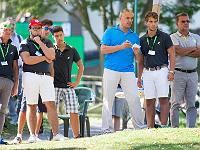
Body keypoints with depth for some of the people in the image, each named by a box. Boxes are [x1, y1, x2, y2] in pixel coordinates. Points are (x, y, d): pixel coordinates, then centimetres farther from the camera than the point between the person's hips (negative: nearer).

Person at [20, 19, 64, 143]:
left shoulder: (47, 42, 17)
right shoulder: (25, 43, 7)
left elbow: (52, 56, -2)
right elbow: (27, 60, -9)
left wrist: (40, 43, -3)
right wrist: (44, 58, -2)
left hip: (46, 76, 2)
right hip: (31, 76, -2)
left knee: (51, 104, -8)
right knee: (31, 106, -2)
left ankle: (56, 133, -13)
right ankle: (32, 135, 1)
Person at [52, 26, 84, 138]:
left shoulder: (72, 50, 8)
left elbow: (81, 66, 17)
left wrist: (77, 82, 8)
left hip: (68, 86, 1)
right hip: (54, 86, -1)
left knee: (74, 112, -4)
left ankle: (77, 136, -2)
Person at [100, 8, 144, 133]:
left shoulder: (134, 36, 16)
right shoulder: (110, 32, 7)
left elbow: (138, 58, 15)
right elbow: (103, 49, -5)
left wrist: (136, 53, -9)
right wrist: (121, 47, -11)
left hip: (128, 72, 2)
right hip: (111, 70, -2)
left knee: (134, 98, -7)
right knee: (108, 100, -1)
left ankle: (140, 127, -3)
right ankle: (107, 129, 2)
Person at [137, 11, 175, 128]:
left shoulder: (164, 37, 0)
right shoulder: (142, 40, 11)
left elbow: (172, 55, 0)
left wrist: (171, 71, -11)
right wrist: (139, 77, 11)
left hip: (161, 71, -4)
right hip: (147, 72, 4)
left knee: (163, 99, -9)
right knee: (149, 101, 2)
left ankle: (163, 125, -10)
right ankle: (150, 128, 3)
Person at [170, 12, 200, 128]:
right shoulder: (173, 37, 4)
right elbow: (178, 50, -14)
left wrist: (184, 52, -7)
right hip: (178, 73, -3)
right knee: (176, 103, -4)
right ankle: (175, 129, -3)